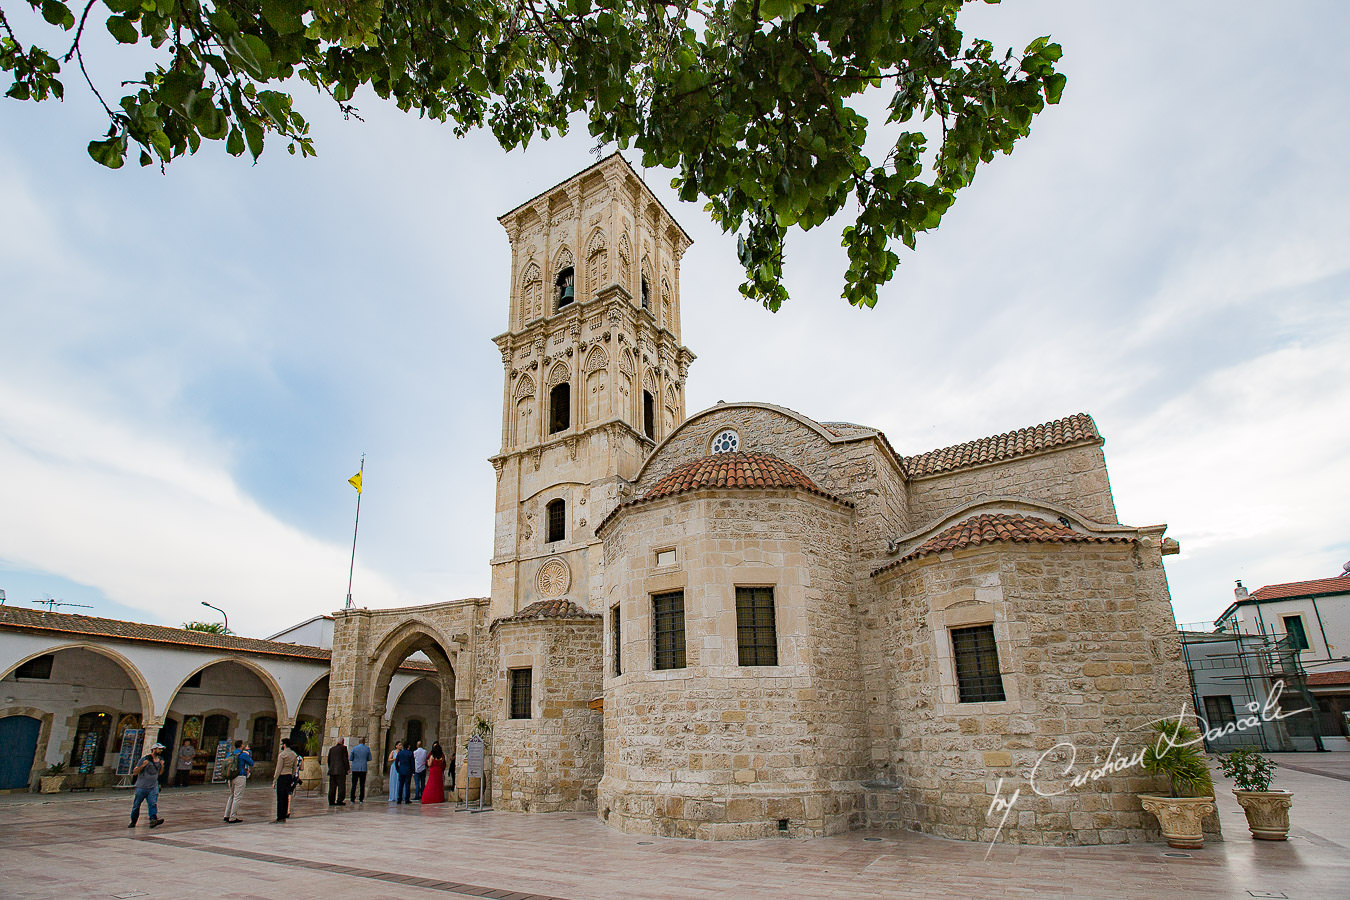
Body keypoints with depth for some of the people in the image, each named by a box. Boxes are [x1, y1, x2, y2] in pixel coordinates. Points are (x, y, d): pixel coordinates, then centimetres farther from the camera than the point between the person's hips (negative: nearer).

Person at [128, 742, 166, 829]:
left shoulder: (160, 759, 7)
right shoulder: (145, 759, -11)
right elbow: (134, 772, -10)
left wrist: (162, 766, -1)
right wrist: (143, 765, -25)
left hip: (153, 787, 3)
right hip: (142, 786, -3)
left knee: (153, 804, -13)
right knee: (136, 805, 9)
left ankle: (153, 820, -22)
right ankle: (133, 822, 28)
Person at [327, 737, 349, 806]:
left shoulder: (331, 749, 12)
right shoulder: (343, 748, -4)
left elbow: (329, 760, 16)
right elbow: (345, 759, -7)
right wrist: (348, 768, 0)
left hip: (332, 771, 5)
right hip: (341, 770, -5)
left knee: (332, 786, 8)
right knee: (341, 786, -1)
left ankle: (331, 801, 7)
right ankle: (340, 800, -5)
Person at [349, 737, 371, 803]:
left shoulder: (354, 748, 0)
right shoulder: (367, 748, 2)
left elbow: (351, 758, 4)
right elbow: (369, 759, 7)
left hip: (355, 768, 0)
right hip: (363, 768, 0)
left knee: (354, 784, 3)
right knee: (362, 785, 6)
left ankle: (352, 799, -1)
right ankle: (361, 799, 3)